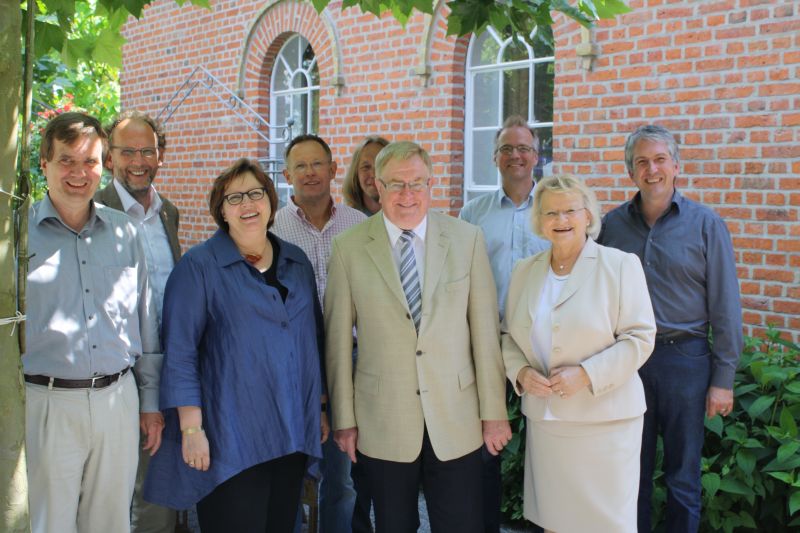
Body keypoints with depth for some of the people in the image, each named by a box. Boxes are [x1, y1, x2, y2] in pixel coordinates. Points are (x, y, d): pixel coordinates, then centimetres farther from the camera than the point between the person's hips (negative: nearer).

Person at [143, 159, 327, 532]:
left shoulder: (297, 262, 10)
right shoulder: (199, 266, -6)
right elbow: (179, 353, -9)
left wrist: (318, 408, 14)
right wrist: (191, 428, -14)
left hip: (293, 435, 5)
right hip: (230, 438, -5)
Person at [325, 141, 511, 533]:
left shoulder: (467, 239, -1)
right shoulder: (349, 247, -3)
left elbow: (485, 330, -1)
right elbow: (338, 338, 0)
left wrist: (494, 412, 0)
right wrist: (344, 419, 1)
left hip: (456, 421, 0)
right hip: (383, 424, 0)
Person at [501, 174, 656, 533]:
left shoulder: (621, 265, -5)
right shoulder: (525, 271, 9)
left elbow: (640, 337, -8)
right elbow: (509, 334, 13)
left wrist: (587, 374, -19)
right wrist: (520, 371, -7)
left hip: (604, 419, -4)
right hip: (544, 418, 4)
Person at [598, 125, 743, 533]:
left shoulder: (706, 225, -4)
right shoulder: (612, 224, 3)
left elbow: (725, 308, -4)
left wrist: (723, 379, -6)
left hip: (684, 358, -2)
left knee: (683, 473, 10)